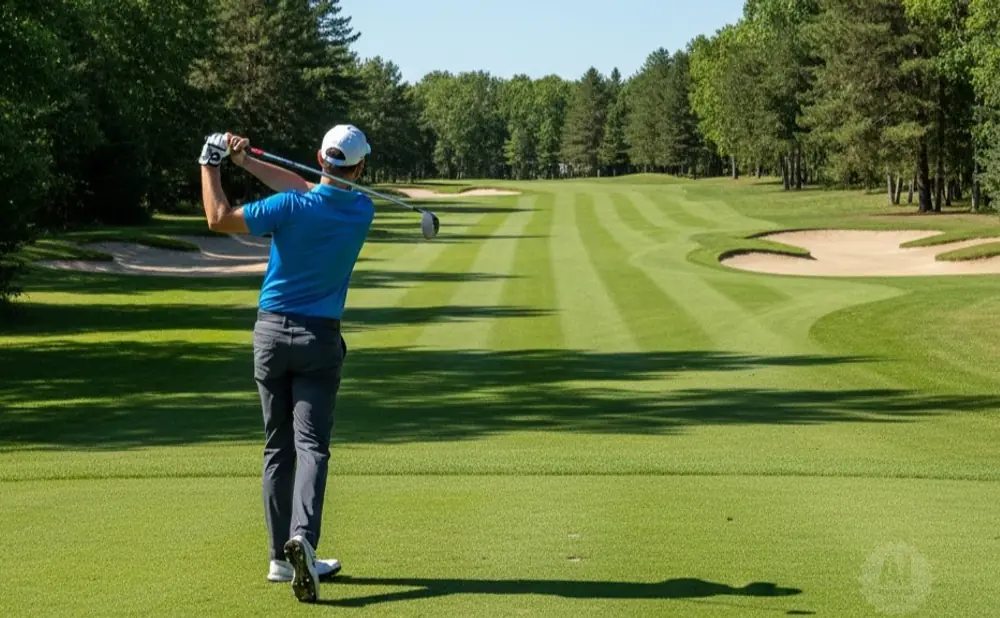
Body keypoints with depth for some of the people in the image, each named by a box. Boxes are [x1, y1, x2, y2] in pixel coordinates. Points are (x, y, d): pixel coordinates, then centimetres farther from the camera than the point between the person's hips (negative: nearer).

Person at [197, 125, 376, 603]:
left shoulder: (291, 208, -13)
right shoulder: (362, 211, -3)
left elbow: (219, 218, -7)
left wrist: (211, 164, 7)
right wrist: (247, 162, 8)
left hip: (271, 333, 1)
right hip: (320, 338, 0)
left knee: (278, 447, 10)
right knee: (311, 445, -5)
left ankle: (283, 557, 12)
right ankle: (302, 537, -29)